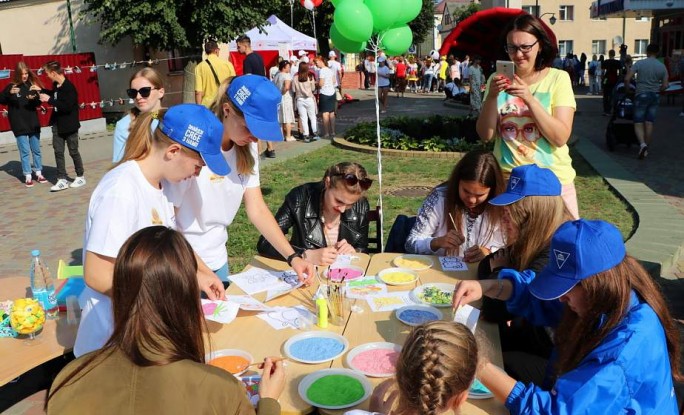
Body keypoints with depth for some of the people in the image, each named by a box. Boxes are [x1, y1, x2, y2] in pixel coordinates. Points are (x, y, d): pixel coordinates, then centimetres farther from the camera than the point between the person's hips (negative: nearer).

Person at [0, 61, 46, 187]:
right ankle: (28, 176, 4)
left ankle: (38, 173, 21)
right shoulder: (11, 86, -4)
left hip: (33, 123, 3)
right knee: (25, 151, -2)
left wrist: (34, 98, -14)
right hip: (19, 125, -3)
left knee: (36, 149, 10)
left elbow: (38, 103, 8)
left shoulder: (32, 84, 4)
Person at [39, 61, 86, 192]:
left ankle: (81, 177, 22)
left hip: (69, 125, -7)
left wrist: (49, 100, -25)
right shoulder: (56, 85, 3)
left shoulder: (69, 87, -20)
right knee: (58, 152, 5)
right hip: (57, 124, 7)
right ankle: (62, 180, 9)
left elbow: (67, 106, -28)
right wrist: (42, 91, 17)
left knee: (73, 151, 6)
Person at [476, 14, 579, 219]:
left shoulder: (558, 78, -7)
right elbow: (486, 135, -4)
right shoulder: (498, 79, 1)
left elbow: (560, 137, -14)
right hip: (506, 179, 2)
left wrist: (529, 98, -23)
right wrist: (492, 96, -19)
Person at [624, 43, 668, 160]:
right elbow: (665, 86, 0)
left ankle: (642, 144, -25)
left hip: (641, 95, -3)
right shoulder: (662, 67, 1)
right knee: (649, 123, 8)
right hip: (655, 96, 3)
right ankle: (646, 148, 14)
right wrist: (657, 91, 18)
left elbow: (627, 78, -13)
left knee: (638, 123, -1)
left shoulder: (639, 64, -7)